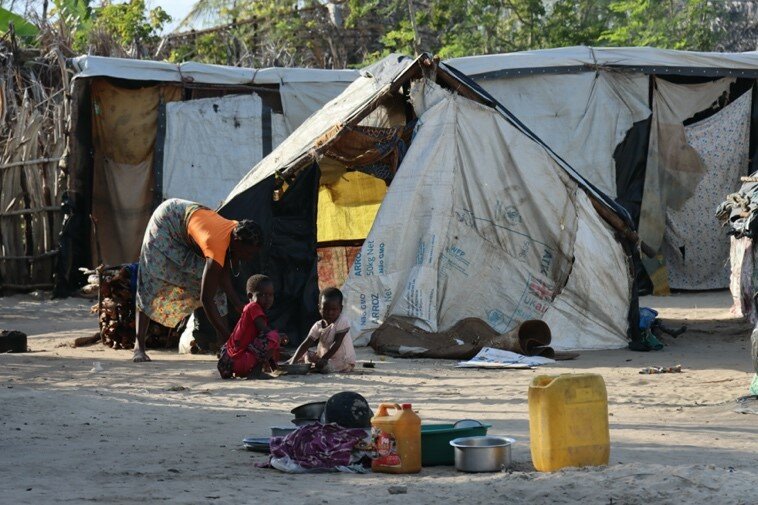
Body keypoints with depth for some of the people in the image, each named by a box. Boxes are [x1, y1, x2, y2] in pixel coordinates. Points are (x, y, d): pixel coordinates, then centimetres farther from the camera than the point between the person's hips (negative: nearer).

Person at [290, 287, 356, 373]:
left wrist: (323, 359, -25)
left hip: (344, 361, -7)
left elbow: (337, 343, -19)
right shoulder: (318, 326, 0)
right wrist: (293, 362, -18)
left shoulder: (342, 321, -15)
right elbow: (305, 345, -6)